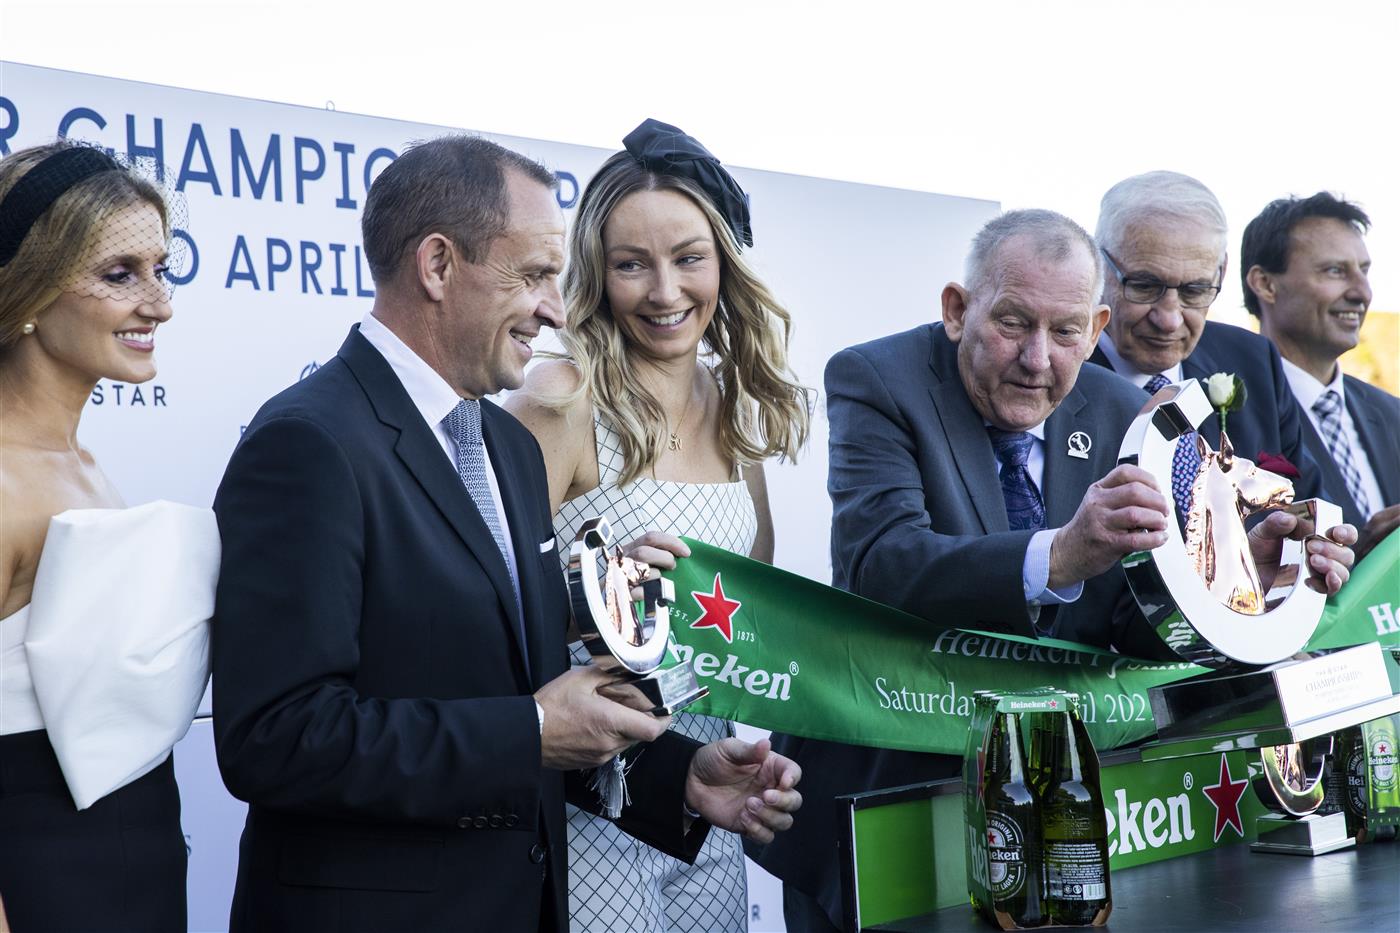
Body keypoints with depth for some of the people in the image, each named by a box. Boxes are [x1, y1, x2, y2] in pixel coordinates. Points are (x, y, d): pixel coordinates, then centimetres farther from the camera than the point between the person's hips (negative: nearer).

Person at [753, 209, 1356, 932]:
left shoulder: (1120, 414, 0)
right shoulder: (876, 382, -14)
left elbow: (1142, 627, -4)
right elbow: (877, 566, -32)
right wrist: (1058, 556, -46)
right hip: (882, 786, -4)